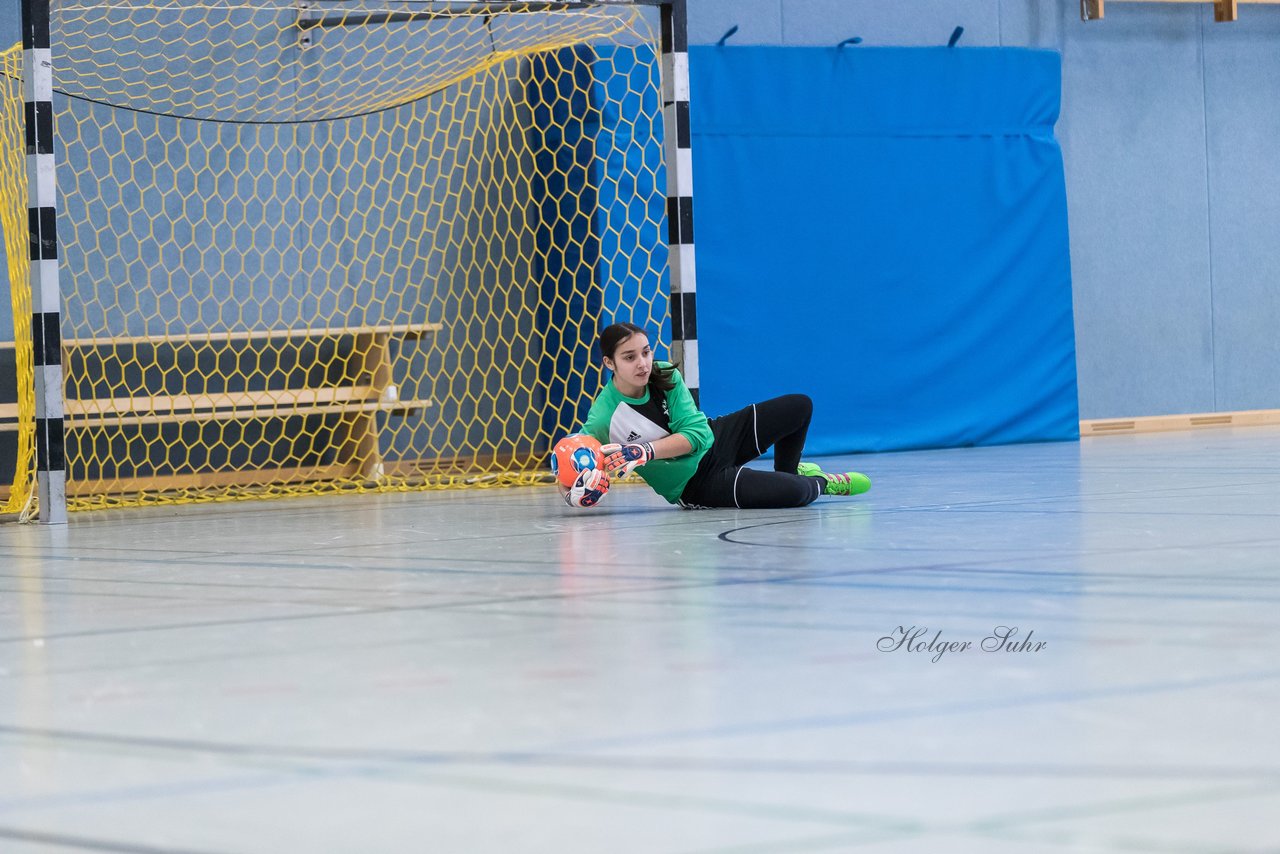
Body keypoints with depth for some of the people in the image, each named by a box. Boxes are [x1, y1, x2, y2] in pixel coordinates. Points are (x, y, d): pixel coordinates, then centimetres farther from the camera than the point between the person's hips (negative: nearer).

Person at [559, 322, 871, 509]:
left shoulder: (664, 375, -16)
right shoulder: (605, 417, -28)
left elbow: (697, 433, -23)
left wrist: (645, 451, -38)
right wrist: (572, 489, -47)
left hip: (715, 440, 5)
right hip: (694, 485, -5)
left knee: (798, 406, 0)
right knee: (793, 494, -23)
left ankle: (788, 472, 29)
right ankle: (819, 483, 17)